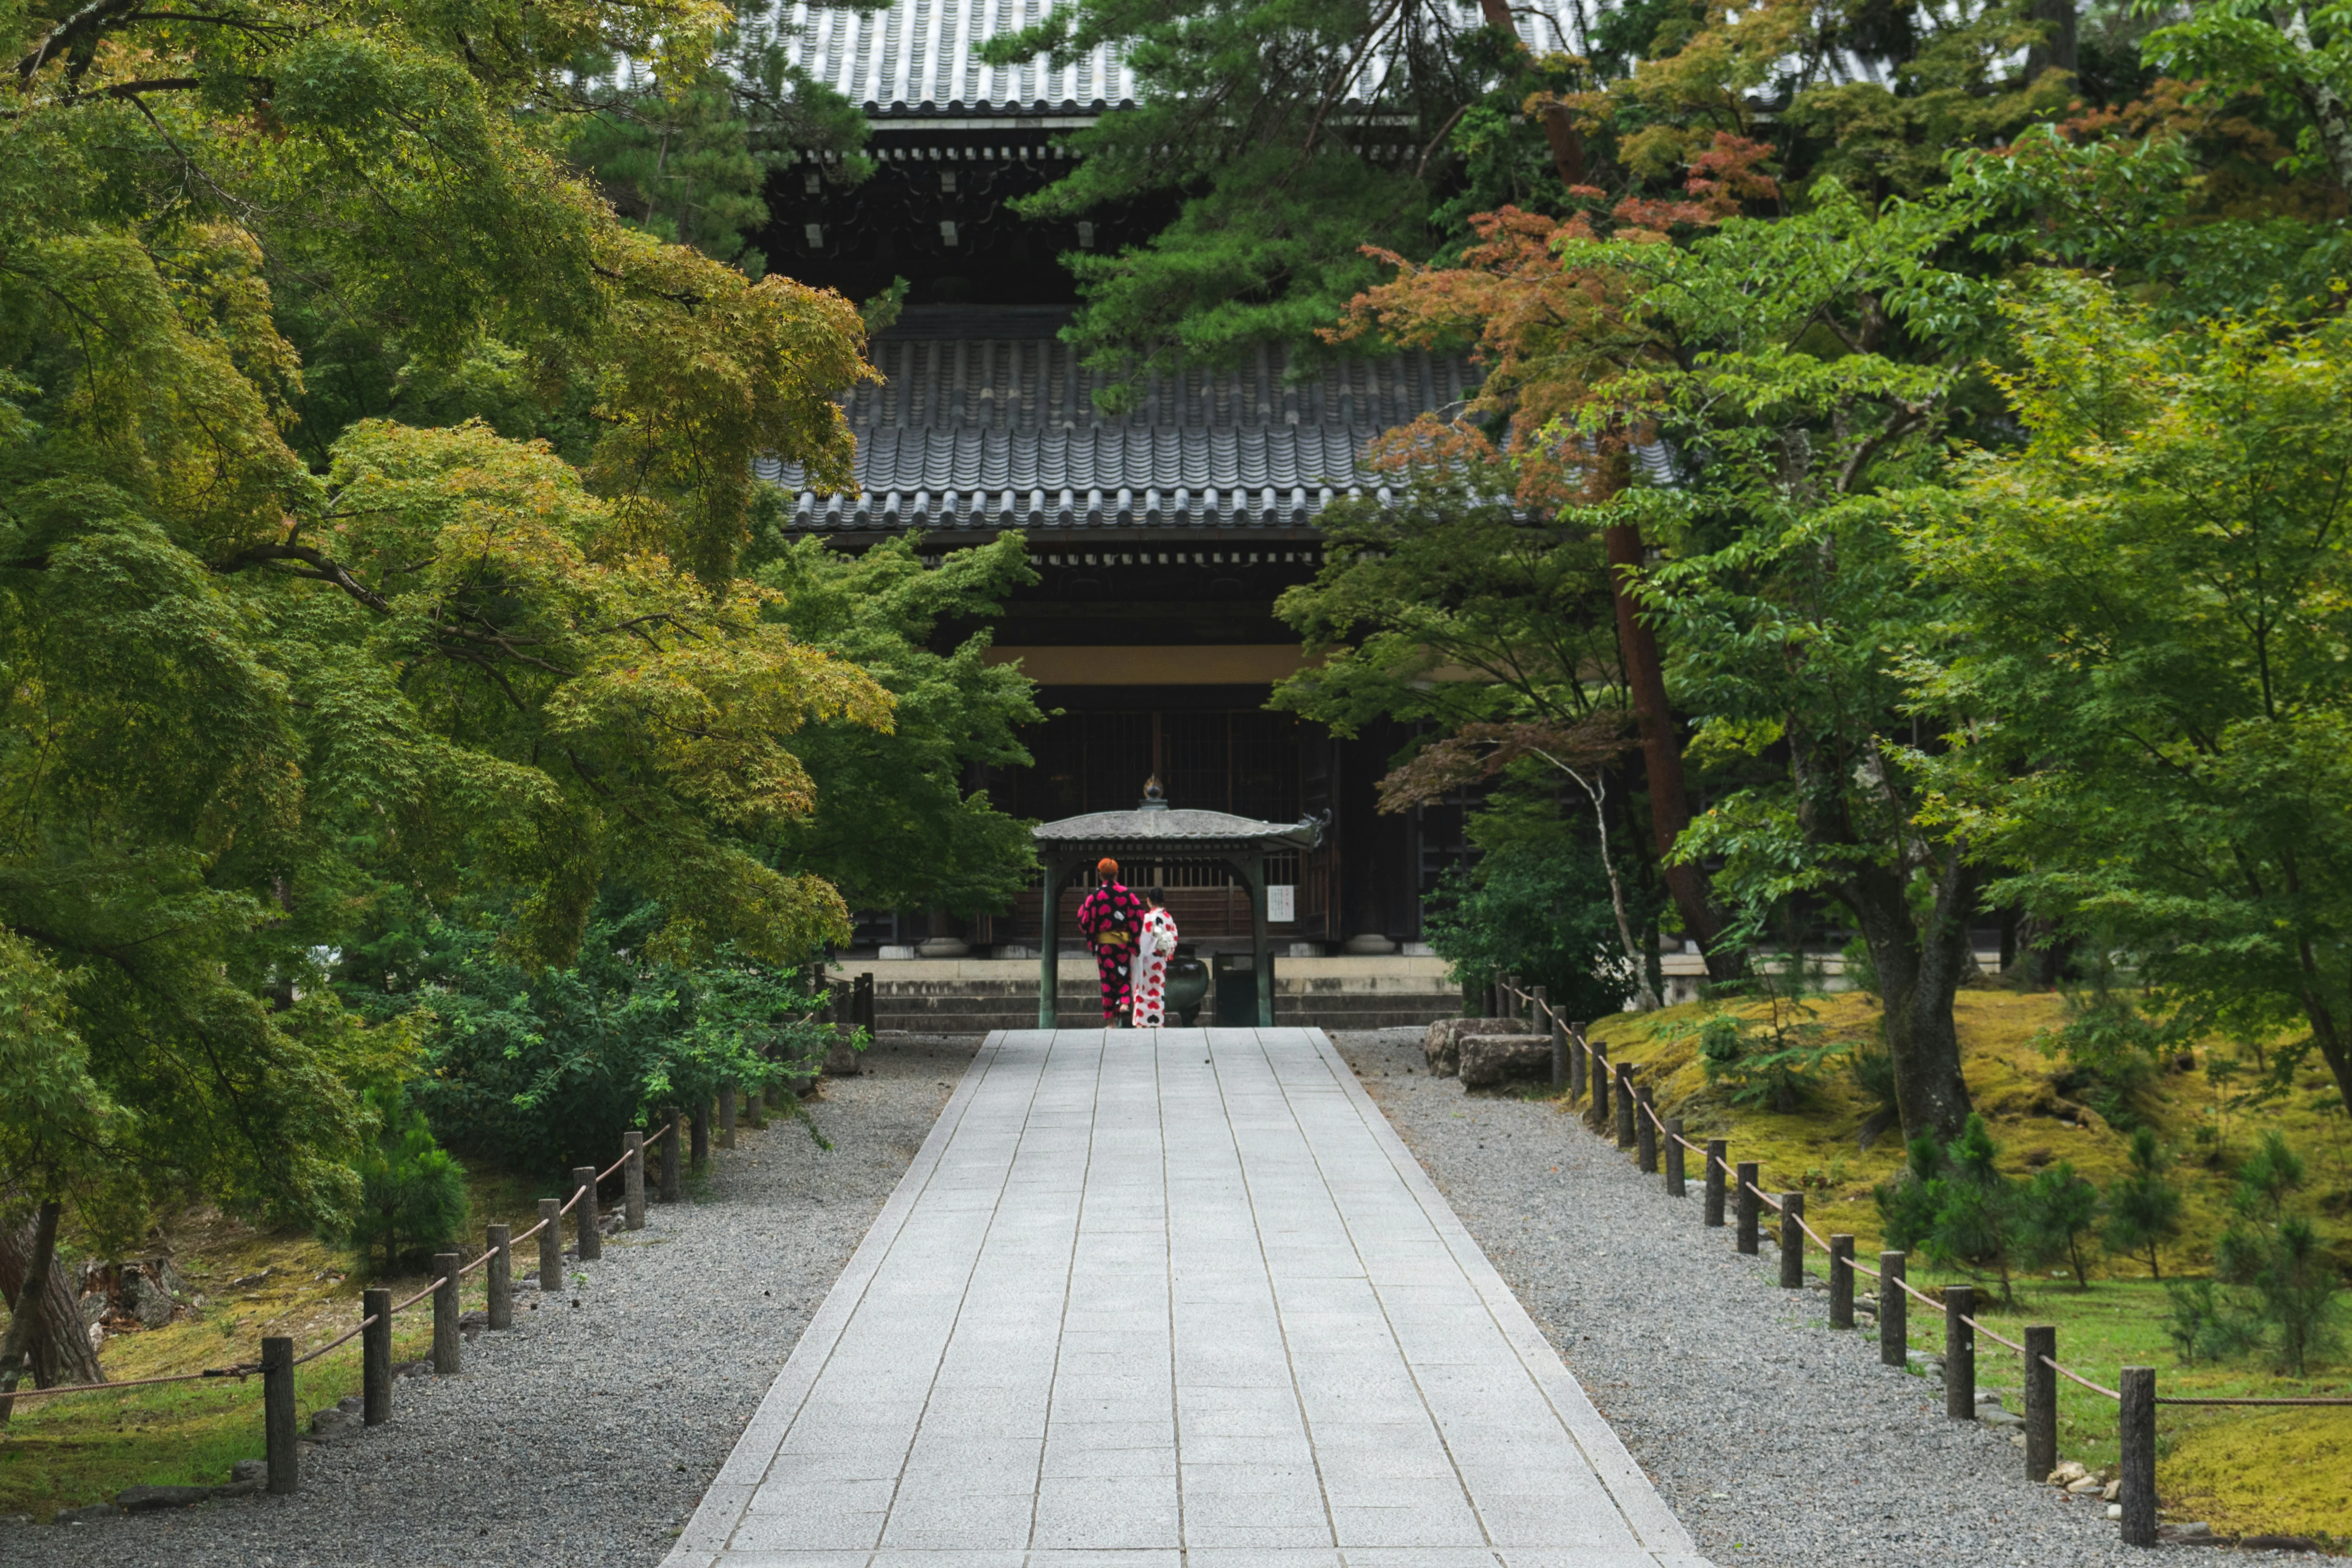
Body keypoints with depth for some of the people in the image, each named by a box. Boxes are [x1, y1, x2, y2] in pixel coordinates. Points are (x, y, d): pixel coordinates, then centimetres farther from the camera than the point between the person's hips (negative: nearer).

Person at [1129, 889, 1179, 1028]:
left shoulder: (1147, 918, -13)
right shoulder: (1169, 919, 1)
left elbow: (1141, 940, -13)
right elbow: (1174, 940, 6)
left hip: (1146, 959, -4)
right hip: (1161, 961, 4)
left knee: (1143, 990, 3)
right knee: (1159, 990, 10)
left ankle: (1141, 1022, 1)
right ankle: (1159, 1023, 10)